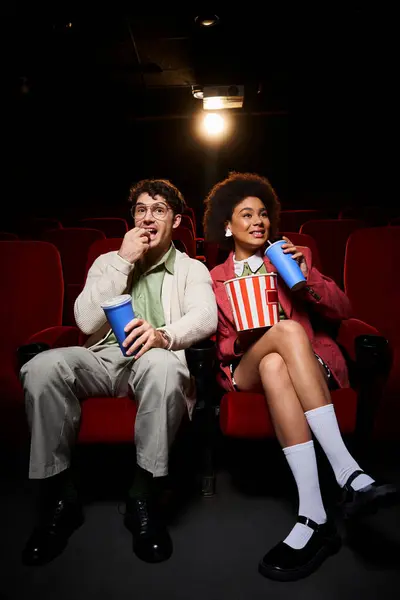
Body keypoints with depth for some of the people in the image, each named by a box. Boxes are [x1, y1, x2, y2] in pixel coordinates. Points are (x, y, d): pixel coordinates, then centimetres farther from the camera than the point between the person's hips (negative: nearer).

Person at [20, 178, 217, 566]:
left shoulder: (191, 268, 14)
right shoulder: (107, 262, 20)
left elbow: (206, 316, -8)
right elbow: (86, 322, 3)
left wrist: (163, 334, -31)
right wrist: (123, 262, -3)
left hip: (154, 359, -2)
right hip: (103, 358, 3)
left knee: (163, 364, -38)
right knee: (42, 366, -28)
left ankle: (143, 499, -21)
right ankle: (59, 497, -11)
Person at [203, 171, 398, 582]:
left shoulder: (294, 256, 17)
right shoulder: (215, 278, 17)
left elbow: (341, 311, 9)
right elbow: (222, 346, 12)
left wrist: (307, 277, -8)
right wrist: (242, 340, -11)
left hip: (309, 362, 0)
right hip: (247, 371, 0)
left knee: (274, 367, -37)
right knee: (287, 330, -34)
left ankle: (313, 517, -39)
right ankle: (348, 474, -38)